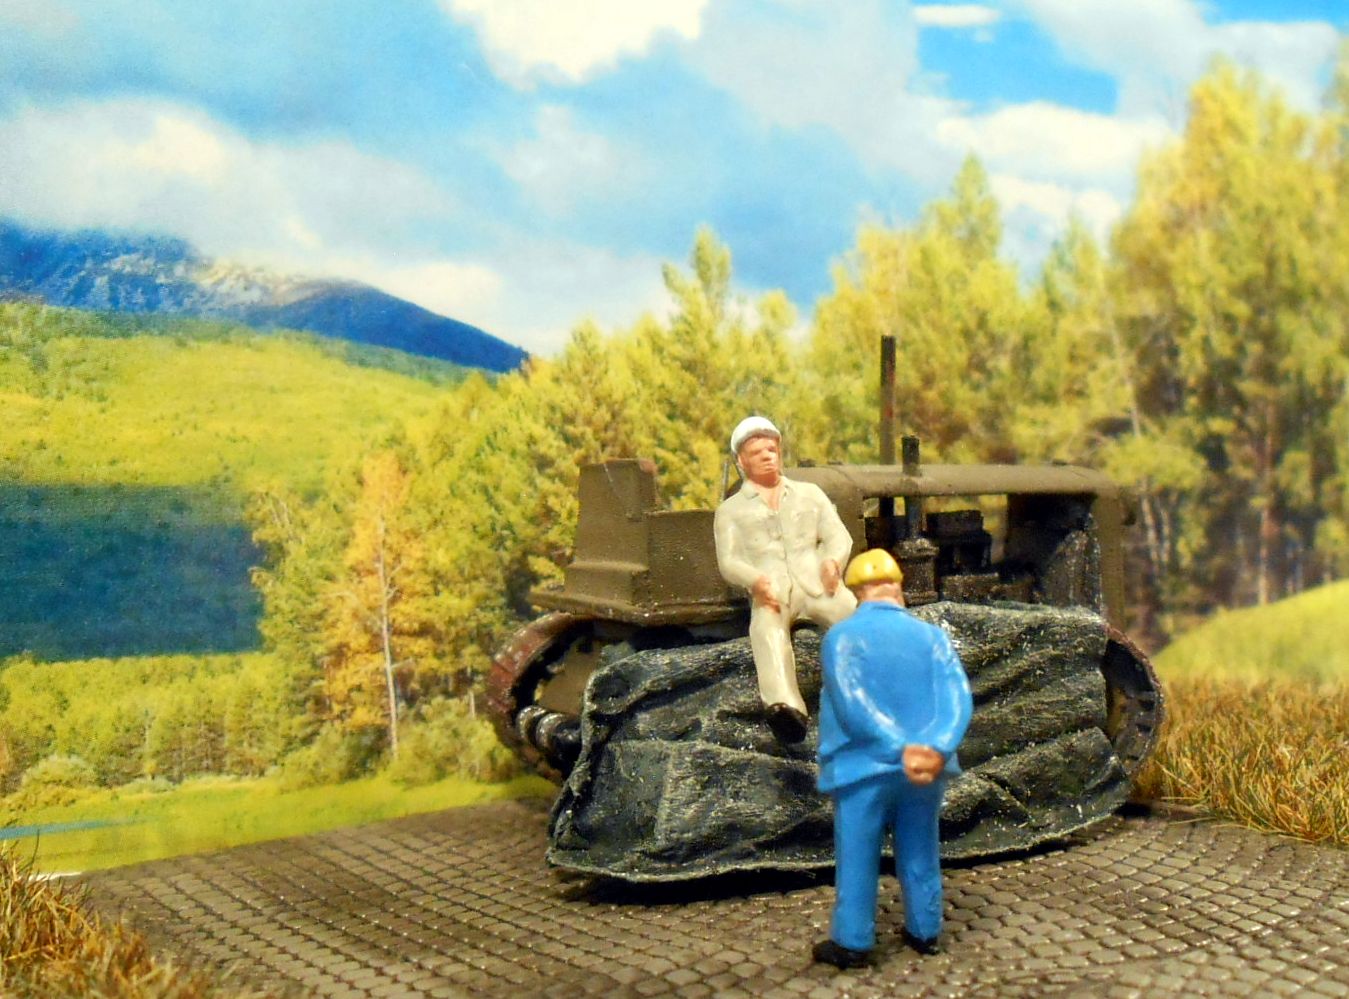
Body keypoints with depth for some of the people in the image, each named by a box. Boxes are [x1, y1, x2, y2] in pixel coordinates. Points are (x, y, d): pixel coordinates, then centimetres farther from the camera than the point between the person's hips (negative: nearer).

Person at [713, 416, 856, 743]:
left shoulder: (810, 493, 30)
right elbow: (728, 560, 10)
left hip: (816, 583, 3)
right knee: (766, 630, -38)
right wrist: (755, 580, -15)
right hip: (770, 591, -2)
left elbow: (839, 535, 17)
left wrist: (833, 560, -9)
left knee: (852, 612, -33)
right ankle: (785, 706, -60)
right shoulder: (731, 509, 25)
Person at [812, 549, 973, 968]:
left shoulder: (842, 635, -9)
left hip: (864, 766, -3)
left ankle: (852, 942, 14)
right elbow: (958, 696, -12)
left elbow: (851, 703, -20)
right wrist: (936, 747, -22)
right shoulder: (931, 635, 1)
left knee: (857, 857, 7)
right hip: (925, 767, 3)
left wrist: (901, 748, -22)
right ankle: (924, 931, 28)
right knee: (920, 853, 17)